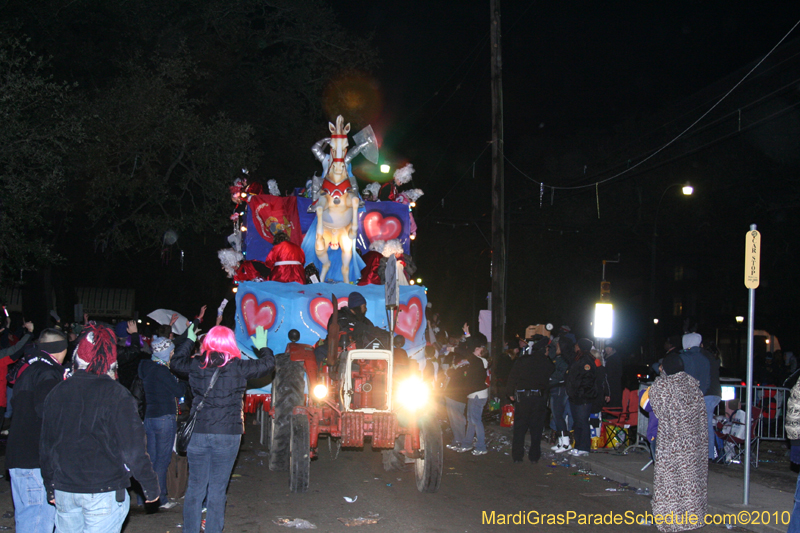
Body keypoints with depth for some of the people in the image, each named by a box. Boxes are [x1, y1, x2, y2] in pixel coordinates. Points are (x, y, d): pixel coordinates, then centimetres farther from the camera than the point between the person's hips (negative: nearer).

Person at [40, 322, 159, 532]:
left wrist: (51, 488, 23)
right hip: (104, 491, -5)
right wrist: (150, 487, -4)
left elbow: (45, 446, 12)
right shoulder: (114, 393, -13)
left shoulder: (56, 393, 4)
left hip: (64, 491, 5)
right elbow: (133, 448, -14)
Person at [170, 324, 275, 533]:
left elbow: (176, 362, 21)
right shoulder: (238, 367, -7)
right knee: (217, 490, 4)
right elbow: (268, 364, 4)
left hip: (198, 433, 2)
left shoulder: (196, 365, 0)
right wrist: (263, 347, 23)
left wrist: (189, 341, 34)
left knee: (195, 487, 10)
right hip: (227, 435, -2)